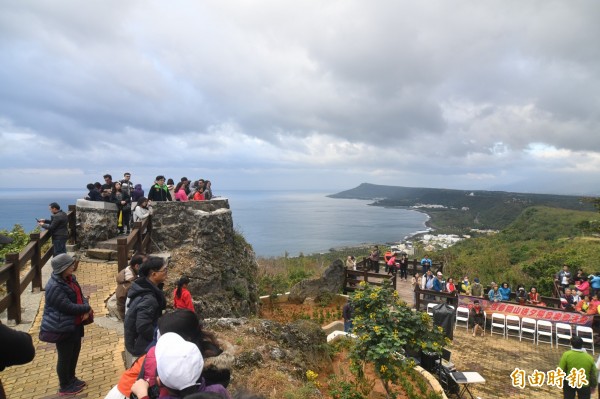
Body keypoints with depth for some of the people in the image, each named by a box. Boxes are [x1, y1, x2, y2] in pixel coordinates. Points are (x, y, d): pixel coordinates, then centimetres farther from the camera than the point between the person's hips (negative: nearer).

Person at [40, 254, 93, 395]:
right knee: (65, 357, 7)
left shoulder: (69, 279, 3)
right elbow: (69, 307, -28)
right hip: (61, 328, -9)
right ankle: (65, 387, 26)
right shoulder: (54, 287, -27)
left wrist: (86, 310, -13)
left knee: (75, 351, 22)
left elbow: (80, 295, 6)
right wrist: (87, 308, -14)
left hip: (74, 324, 9)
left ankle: (71, 378, 42)